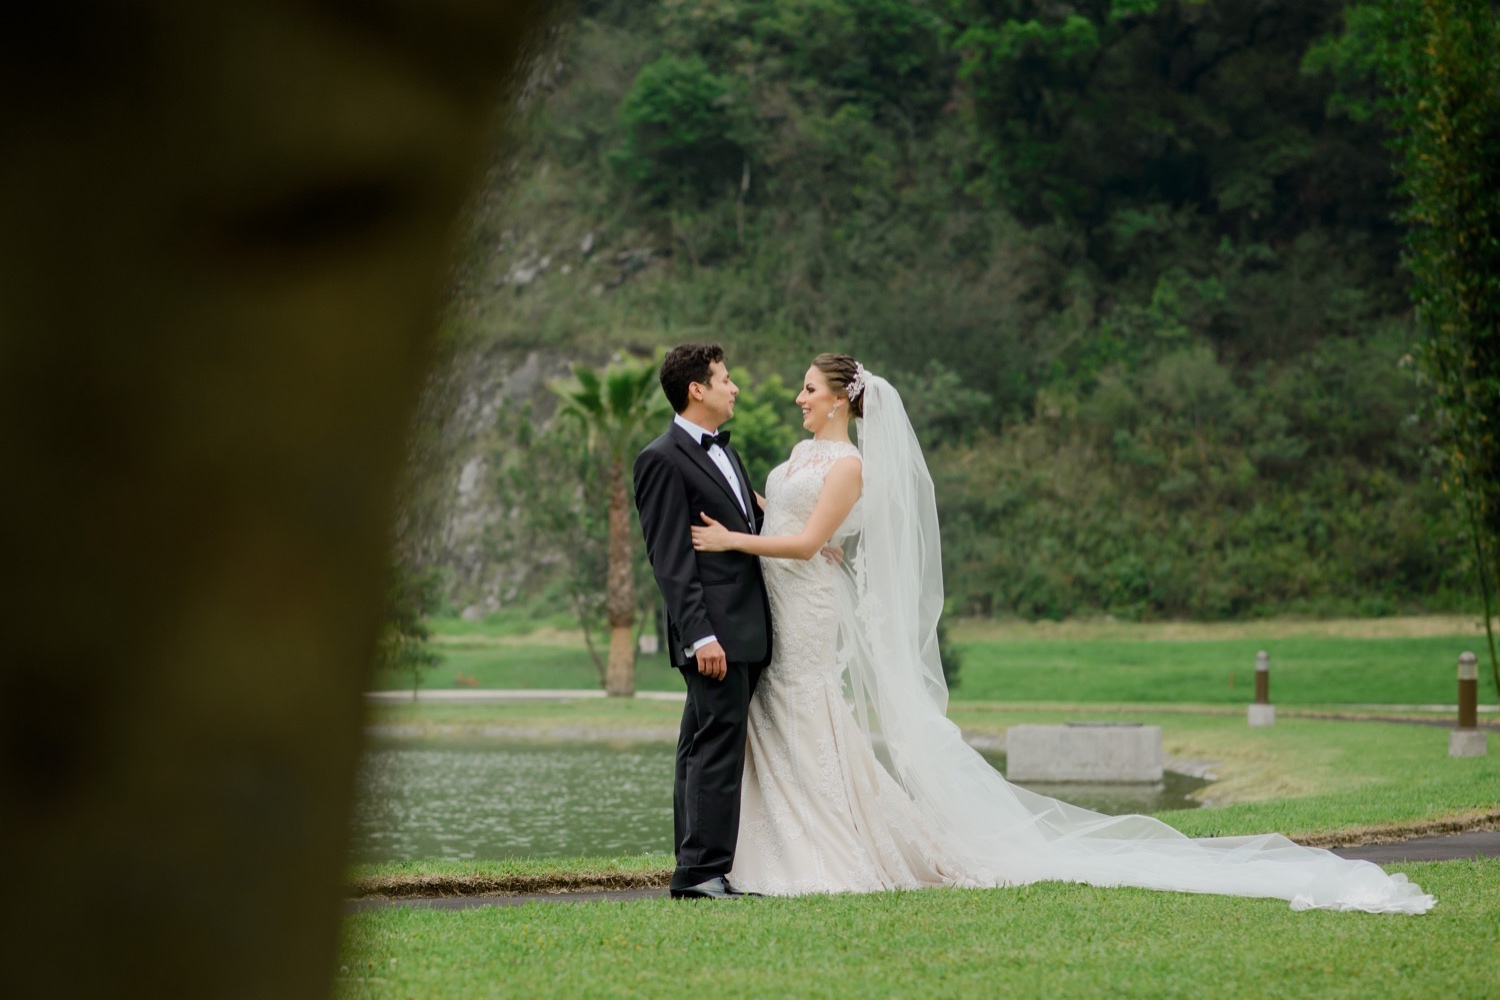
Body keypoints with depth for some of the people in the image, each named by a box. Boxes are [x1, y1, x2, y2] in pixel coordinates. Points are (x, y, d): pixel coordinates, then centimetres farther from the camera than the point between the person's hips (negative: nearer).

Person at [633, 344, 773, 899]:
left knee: (705, 750, 10)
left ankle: (697, 872, 12)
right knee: (717, 748, -11)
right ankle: (702, 871, -10)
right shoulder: (663, 460, -9)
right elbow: (670, 558, -14)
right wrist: (700, 635, -20)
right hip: (714, 631, -9)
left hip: (747, 631, 9)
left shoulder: (723, 451, 20)